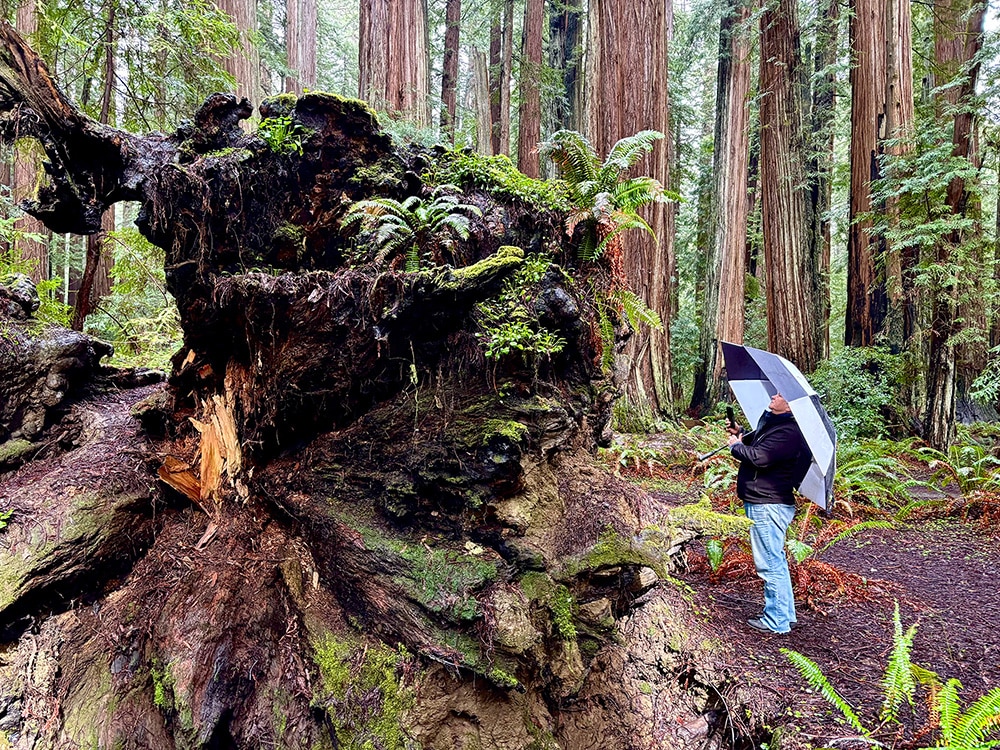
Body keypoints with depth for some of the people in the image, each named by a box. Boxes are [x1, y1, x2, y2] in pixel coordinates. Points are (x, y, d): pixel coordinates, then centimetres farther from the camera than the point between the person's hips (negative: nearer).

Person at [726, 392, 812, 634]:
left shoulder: (788, 432, -21)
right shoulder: (770, 422, 12)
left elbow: (759, 457, -29)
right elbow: (754, 444, 27)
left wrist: (735, 445, -11)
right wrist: (740, 436, 6)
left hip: (768, 506, -11)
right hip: (762, 503, 11)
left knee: (770, 564, -2)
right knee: (775, 562, 20)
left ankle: (777, 622, 9)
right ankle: (785, 615, 33)